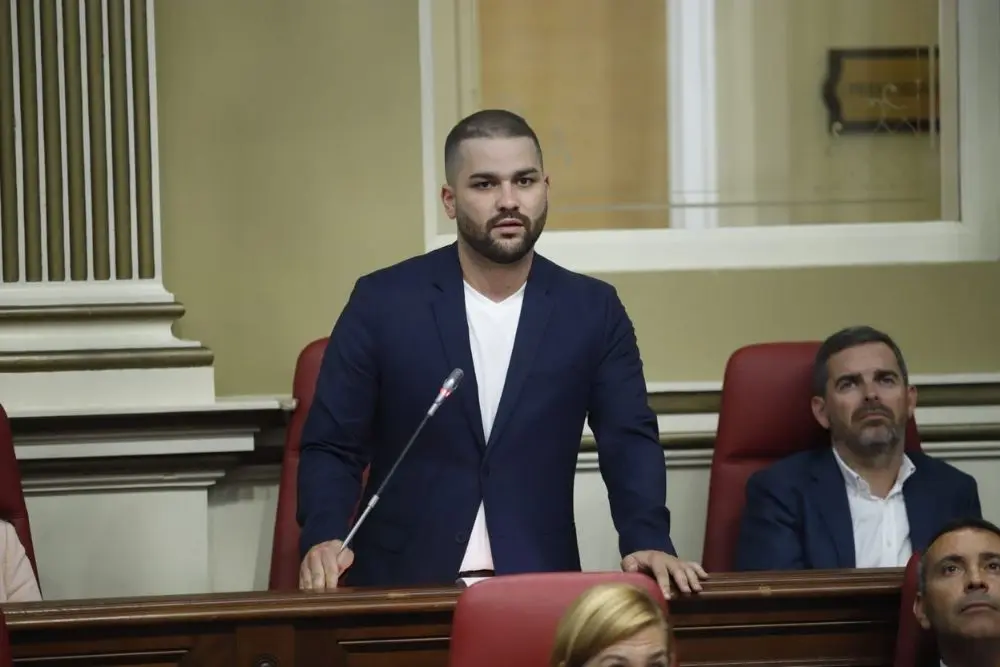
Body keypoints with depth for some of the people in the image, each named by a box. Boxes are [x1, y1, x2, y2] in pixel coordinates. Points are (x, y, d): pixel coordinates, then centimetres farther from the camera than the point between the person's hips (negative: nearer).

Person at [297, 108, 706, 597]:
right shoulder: (382, 302, 2)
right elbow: (330, 446, 4)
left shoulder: (593, 309, 7)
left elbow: (629, 440, 4)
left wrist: (648, 541, -15)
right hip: (402, 585, -1)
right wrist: (324, 540, -15)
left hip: (537, 587, 1)